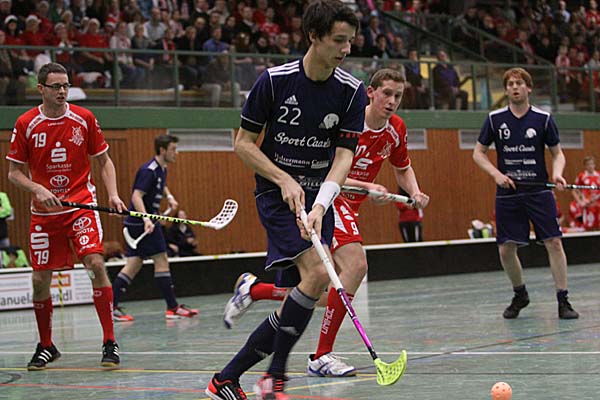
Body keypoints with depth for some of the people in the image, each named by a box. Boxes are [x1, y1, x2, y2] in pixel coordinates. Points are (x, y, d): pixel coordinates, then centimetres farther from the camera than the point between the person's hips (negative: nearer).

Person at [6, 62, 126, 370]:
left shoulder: (84, 119, 0)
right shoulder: (25, 124, -2)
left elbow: (104, 160, 9)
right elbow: (14, 172, 3)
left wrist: (113, 194, -6)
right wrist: (38, 189, -16)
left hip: (81, 204, -1)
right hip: (44, 212, 1)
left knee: (95, 264, -19)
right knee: (40, 279, 2)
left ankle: (110, 342, -13)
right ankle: (46, 346, 22)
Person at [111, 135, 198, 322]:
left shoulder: (161, 169, 13)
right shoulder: (148, 171, -17)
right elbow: (136, 196, -26)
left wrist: (169, 196, 18)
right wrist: (146, 219, -37)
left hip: (136, 223, 10)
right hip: (141, 222, -10)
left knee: (134, 265, 6)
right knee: (161, 260, -6)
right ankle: (173, 307, -3)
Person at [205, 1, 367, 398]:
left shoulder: (352, 91, -3)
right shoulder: (274, 81, -11)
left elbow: (343, 155, -8)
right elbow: (244, 143, -3)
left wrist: (320, 205, -24)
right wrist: (284, 180, -15)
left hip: (317, 199, 5)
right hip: (276, 194, -5)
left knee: (295, 303, 2)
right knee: (317, 273, -26)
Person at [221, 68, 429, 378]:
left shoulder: (396, 129, 3)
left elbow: (403, 168, 20)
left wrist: (415, 193, 1)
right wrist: (367, 187, -31)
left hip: (347, 205, 8)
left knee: (329, 296, 5)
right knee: (355, 263, -29)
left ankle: (251, 288, 26)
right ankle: (322, 356, -22)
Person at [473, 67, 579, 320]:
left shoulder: (543, 118, -1)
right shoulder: (495, 119, 2)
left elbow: (557, 153, 7)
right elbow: (478, 153, 9)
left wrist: (557, 174, -14)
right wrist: (496, 173, -7)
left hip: (539, 192, -1)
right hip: (507, 193, 1)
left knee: (554, 243, -11)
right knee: (506, 249, 0)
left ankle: (563, 300, -3)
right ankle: (520, 295, 24)